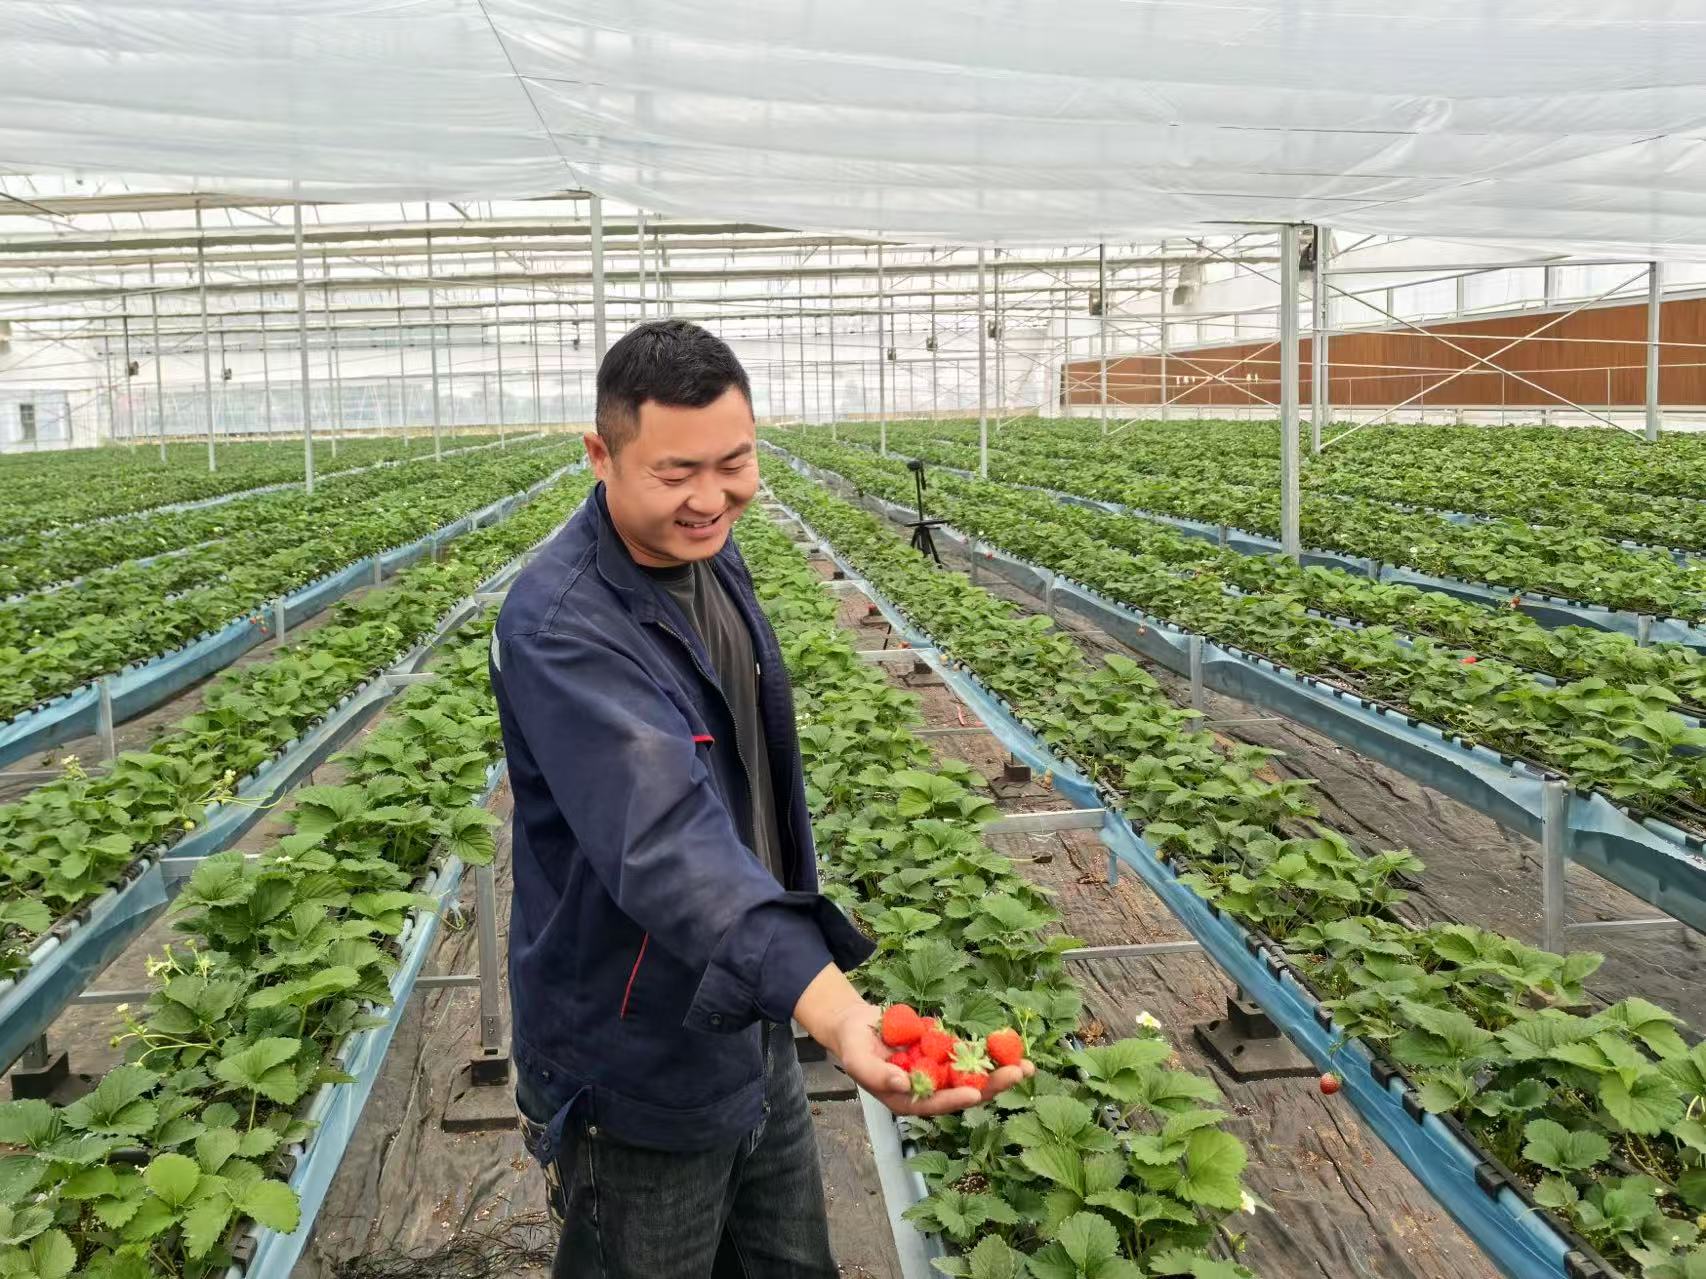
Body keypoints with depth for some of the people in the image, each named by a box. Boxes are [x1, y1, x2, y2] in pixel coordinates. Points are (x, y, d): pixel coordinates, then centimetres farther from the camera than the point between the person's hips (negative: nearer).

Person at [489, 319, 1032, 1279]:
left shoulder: (715, 558, -1)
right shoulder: (559, 625, -28)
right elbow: (664, 836, -41)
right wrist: (839, 1013, -54)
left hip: (754, 1022, 8)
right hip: (639, 1072, -7)